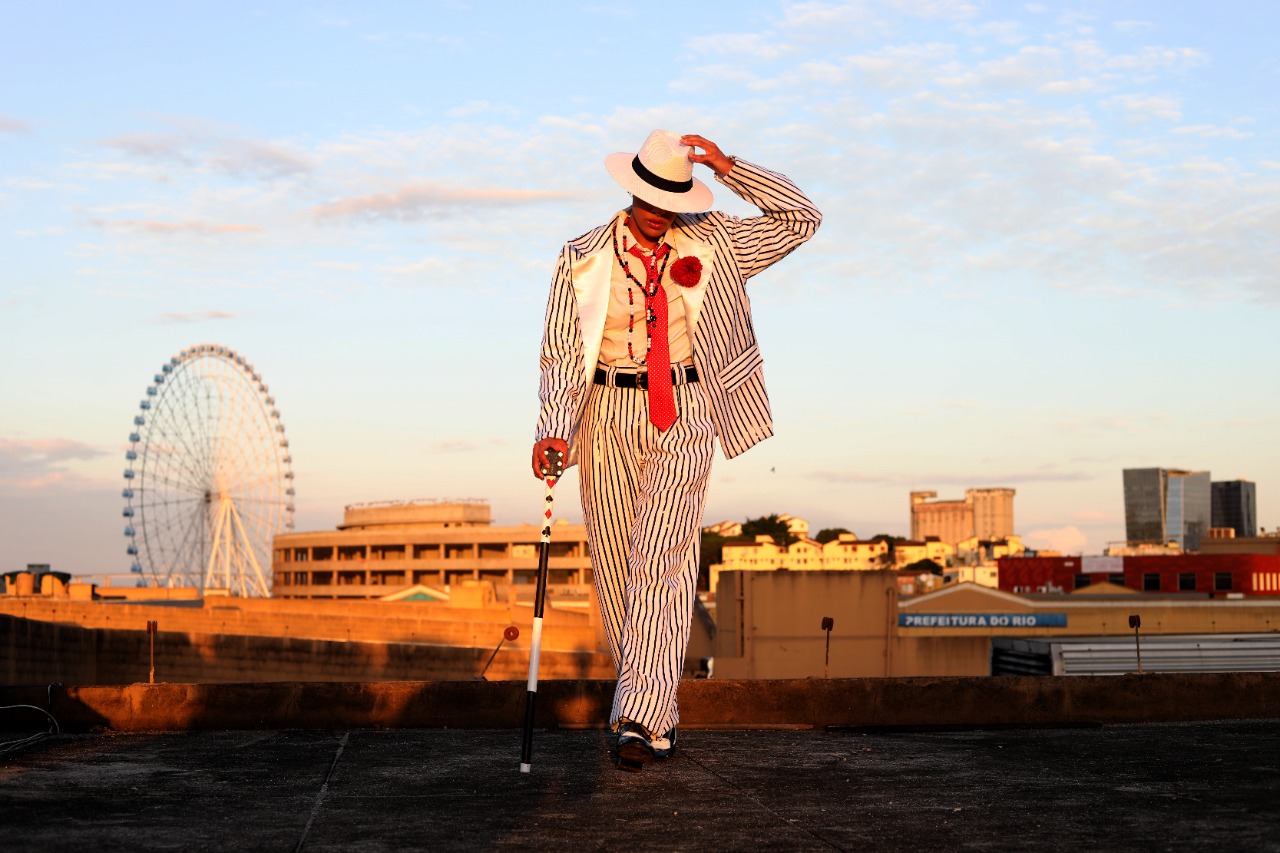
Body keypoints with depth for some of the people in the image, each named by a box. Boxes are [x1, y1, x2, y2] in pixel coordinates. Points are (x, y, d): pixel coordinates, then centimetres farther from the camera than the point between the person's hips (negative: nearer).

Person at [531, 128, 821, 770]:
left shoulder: (710, 245, 5)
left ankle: (639, 718, -19)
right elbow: (562, 351, -1)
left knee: (661, 561, -15)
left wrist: (727, 167, -5)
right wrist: (555, 429, -16)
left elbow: (801, 219, 5)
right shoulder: (583, 259, 2)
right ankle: (657, 717, 18)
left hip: (682, 415, -1)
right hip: (607, 414, 1)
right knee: (616, 569, 4)